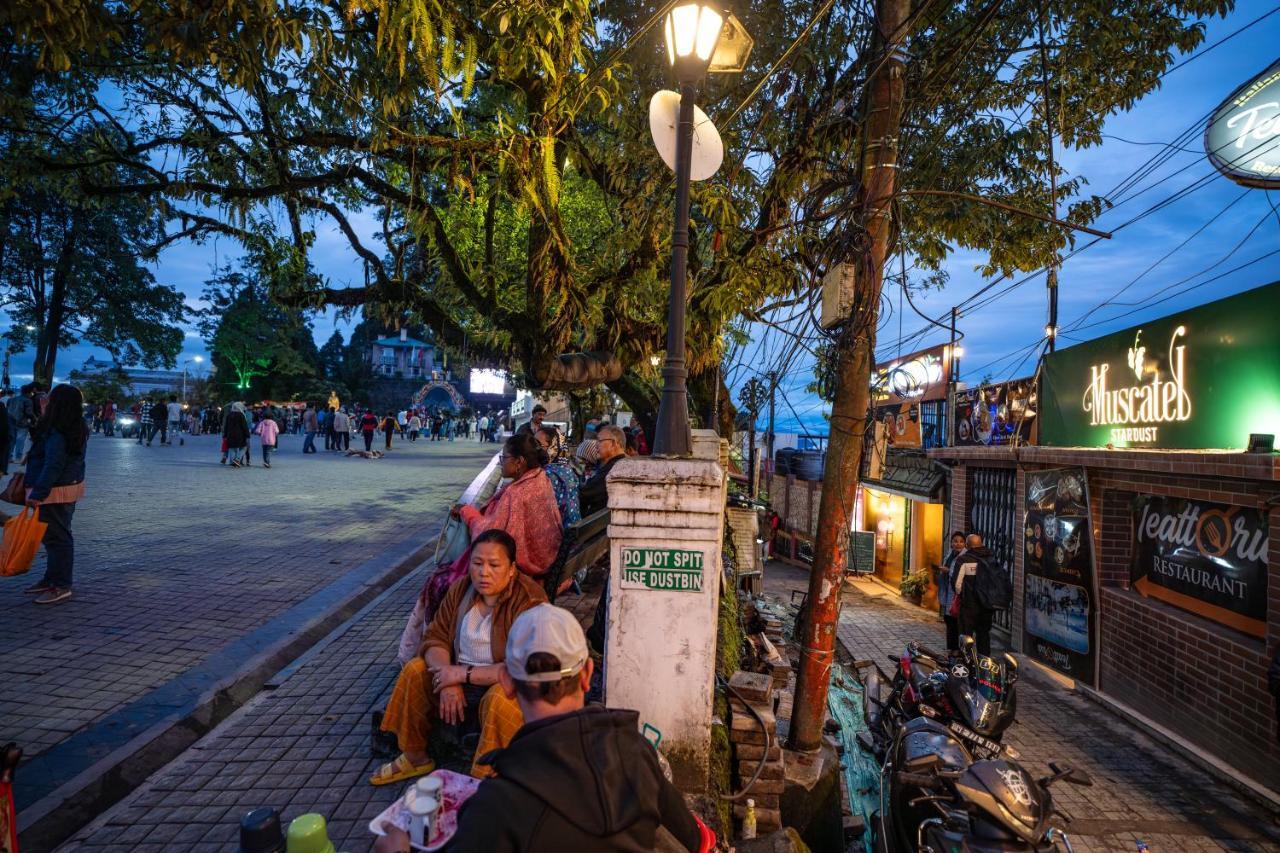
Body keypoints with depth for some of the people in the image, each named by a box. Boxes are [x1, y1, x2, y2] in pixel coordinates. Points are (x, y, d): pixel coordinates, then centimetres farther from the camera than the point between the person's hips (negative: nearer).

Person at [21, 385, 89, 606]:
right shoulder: (78, 429, 7)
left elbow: (53, 467, -26)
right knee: (58, 535, 18)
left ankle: (61, 586, 3)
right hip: (71, 487, 10)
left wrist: (38, 494, -27)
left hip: (55, 492, -10)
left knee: (56, 537, -3)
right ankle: (52, 579, 30)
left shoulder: (57, 434, -21)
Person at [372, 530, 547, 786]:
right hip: (461, 675, 7)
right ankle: (415, 757, 17)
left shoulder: (529, 601, -27)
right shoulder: (461, 588, -5)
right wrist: (449, 680, -18)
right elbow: (435, 638, 1)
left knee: (498, 700, -36)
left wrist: (464, 674, -25)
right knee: (414, 671, -2)